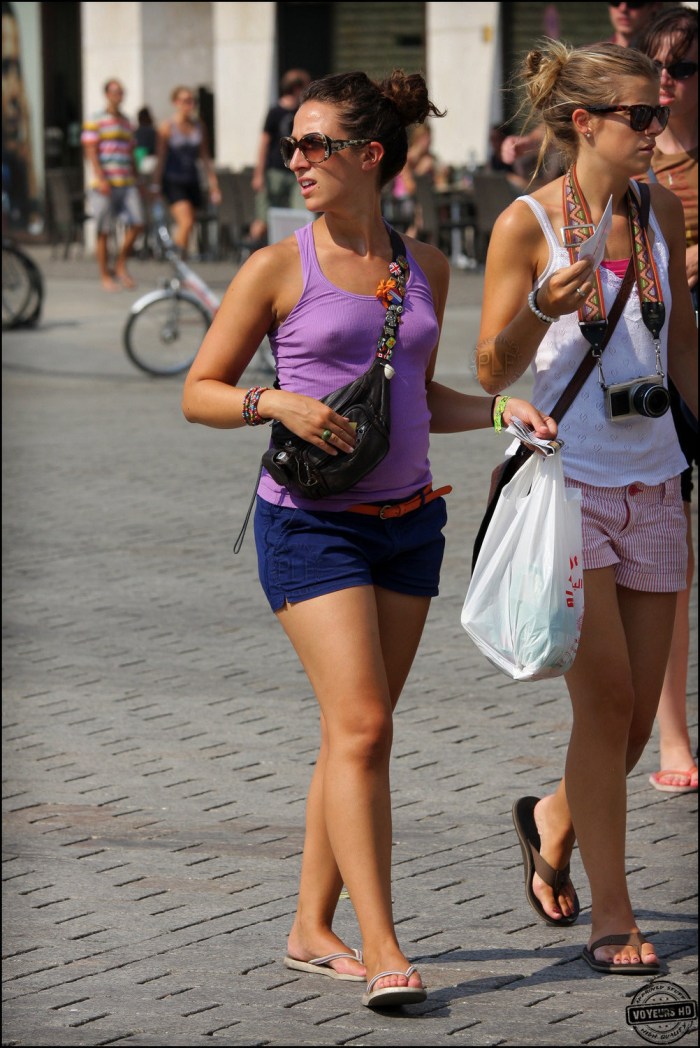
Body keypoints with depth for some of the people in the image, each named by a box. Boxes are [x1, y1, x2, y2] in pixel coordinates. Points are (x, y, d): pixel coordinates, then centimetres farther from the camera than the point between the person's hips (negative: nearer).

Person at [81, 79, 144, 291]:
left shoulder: (126, 122, 18)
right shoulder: (95, 121, -1)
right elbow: (91, 152, -7)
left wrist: (135, 180, 19)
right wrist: (101, 179, -17)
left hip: (127, 184, 5)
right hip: (104, 184, -5)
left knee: (136, 224, -7)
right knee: (104, 231, -2)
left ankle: (121, 266, 9)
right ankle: (105, 276, 6)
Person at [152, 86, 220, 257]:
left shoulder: (198, 126, 9)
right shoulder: (167, 127, -4)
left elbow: (205, 157, 14)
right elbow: (161, 158, -5)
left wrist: (214, 184, 12)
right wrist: (156, 185, -8)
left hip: (192, 181, 5)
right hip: (173, 182, -5)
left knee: (188, 227, 4)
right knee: (186, 222, -20)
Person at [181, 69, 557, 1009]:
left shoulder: (425, 268, 8)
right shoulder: (278, 268, -5)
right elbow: (200, 393, -1)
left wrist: (505, 410, 4)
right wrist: (277, 403, -19)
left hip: (408, 523, 5)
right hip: (311, 523, -5)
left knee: (359, 729, 9)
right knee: (360, 729, -13)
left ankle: (312, 930, 20)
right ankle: (383, 952, -13)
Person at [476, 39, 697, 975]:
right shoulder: (527, 223, -7)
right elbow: (493, 371, -7)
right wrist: (544, 310, -25)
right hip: (566, 482, -5)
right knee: (606, 702, -9)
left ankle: (555, 824, 36)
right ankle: (611, 915, 1)